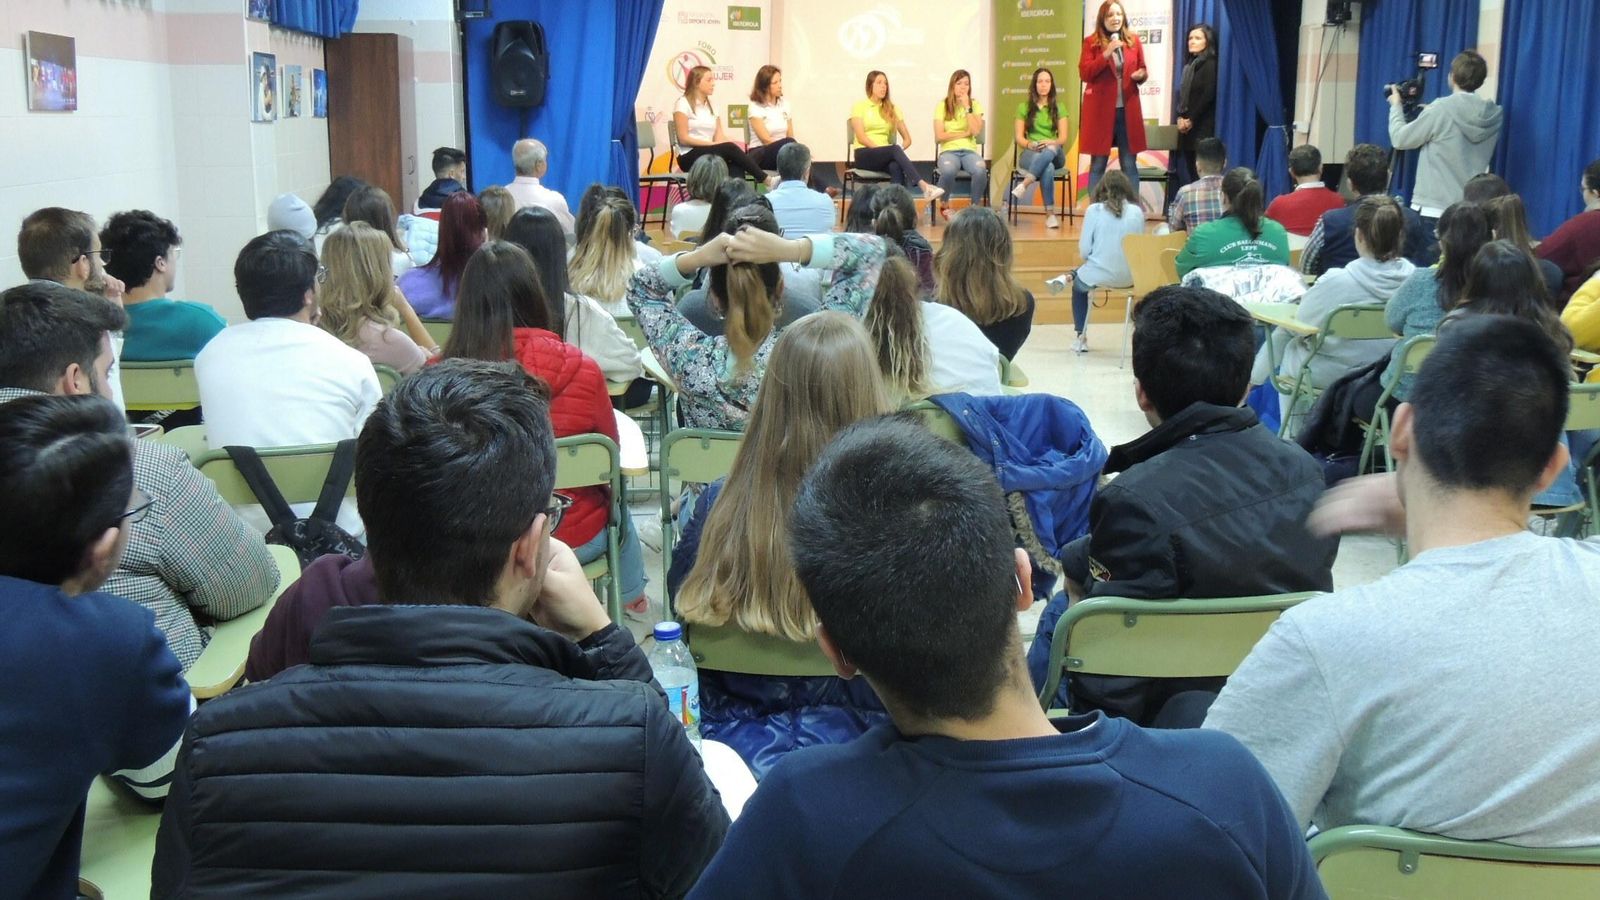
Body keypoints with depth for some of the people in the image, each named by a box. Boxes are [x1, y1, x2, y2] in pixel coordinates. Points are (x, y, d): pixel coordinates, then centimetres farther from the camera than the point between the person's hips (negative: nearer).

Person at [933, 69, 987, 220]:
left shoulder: (975, 105, 10)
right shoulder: (942, 106, 5)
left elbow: (976, 131, -7)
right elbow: (939, 137, -4)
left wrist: (967, 107, -7)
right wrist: (964, 133, -5)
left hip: (970, 151, 1)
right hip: (948, 151, -1)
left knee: (981, 170, -35)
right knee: (948, 171, -39)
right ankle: (944, 206, -9)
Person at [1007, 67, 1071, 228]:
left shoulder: (1059, 107, 15)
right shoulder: (1024, 107, 13)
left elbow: (1063, 138, 5)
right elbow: (1019, 138, 6)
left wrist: (1051, 143, -18)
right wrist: (1030, 144, -17)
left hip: (1055, 153, 1)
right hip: (1030, 154, -1)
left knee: (1050, 150, -41)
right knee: (1048, 168, -39)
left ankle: (1024, 185, -47)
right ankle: (1050, 214, -43)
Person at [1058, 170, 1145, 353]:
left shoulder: (1095, 210, -7)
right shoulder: (1137, 212, 0)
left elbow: (1084, 249, -7)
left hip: (1099, 276, -2)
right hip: (1129, 278, 2)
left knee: (1078, 283, 30)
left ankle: (1080, 338, 28)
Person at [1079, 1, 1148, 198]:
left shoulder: (1134, 40, 10)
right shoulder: (1091, 42, 2)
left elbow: (1142, 70, 17)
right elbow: (1084, 73, -8)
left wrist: (1141, 75, -7)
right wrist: (1106, 54, -17)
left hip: (1128, 110, 2)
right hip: (1100, 110, -2)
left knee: (1129, 164, 3)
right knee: (1098, 164, 2)